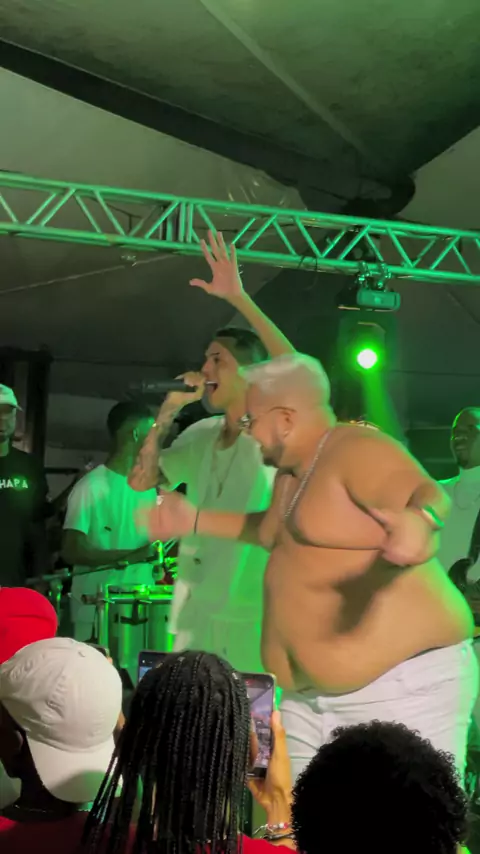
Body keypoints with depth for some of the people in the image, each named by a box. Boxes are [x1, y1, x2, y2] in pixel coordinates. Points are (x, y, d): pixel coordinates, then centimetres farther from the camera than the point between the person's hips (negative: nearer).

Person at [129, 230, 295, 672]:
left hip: (254, 614, -6)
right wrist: (169, 410, 3)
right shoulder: (203, 435, 10)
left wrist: (239, 298, -26)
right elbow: (141, 479, 10)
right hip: (197, 612, 6)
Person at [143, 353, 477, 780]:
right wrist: (195, 520, 34)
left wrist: (419, 523, -54)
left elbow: (428, 496, -31)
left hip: (401, 684, -10)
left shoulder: (355, 449, -15)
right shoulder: (293, 472, 16)